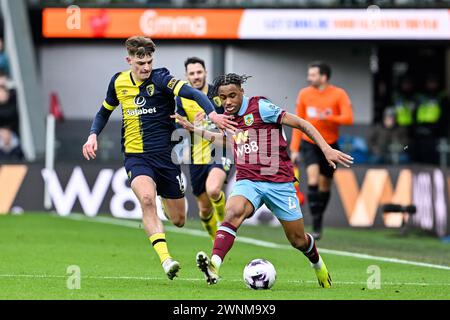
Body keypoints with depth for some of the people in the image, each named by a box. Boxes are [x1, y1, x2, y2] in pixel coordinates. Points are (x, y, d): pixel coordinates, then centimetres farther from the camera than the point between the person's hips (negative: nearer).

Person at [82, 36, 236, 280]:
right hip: (136, 157, 1)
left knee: (178, 220, 8)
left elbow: (192, 93, -27)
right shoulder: (119, 82, 4)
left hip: (165, 155, -1)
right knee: (146, 198, -32)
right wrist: (93, 135, 6)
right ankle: (165, 258, -38)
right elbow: (105, 111, 23)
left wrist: (211, 113, -45)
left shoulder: (160, 79, -10)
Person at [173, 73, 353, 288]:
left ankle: (318, 264, 41)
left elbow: (300, 124, -9)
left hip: (279, 182, -3)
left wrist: (326, 149, -15)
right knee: (233, 211, -31)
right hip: (247, 181, 3)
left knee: (298, 240, 6)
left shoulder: (260, 107, -10)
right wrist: (193, 129, 27)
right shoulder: (227, 117, 8)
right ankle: (214, 266, -48)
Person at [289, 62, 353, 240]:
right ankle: (316, 226, -20)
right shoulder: (304, 94, -1)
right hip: (309, 144, 0)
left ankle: (319, 218, 29)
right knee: (313, 180, -19)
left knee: (325, 186, 8)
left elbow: (348, 118, -18)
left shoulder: (339, 94, -8)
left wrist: (327, 117, -32)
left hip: (330, 145, 0)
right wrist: (294, 148, 1)